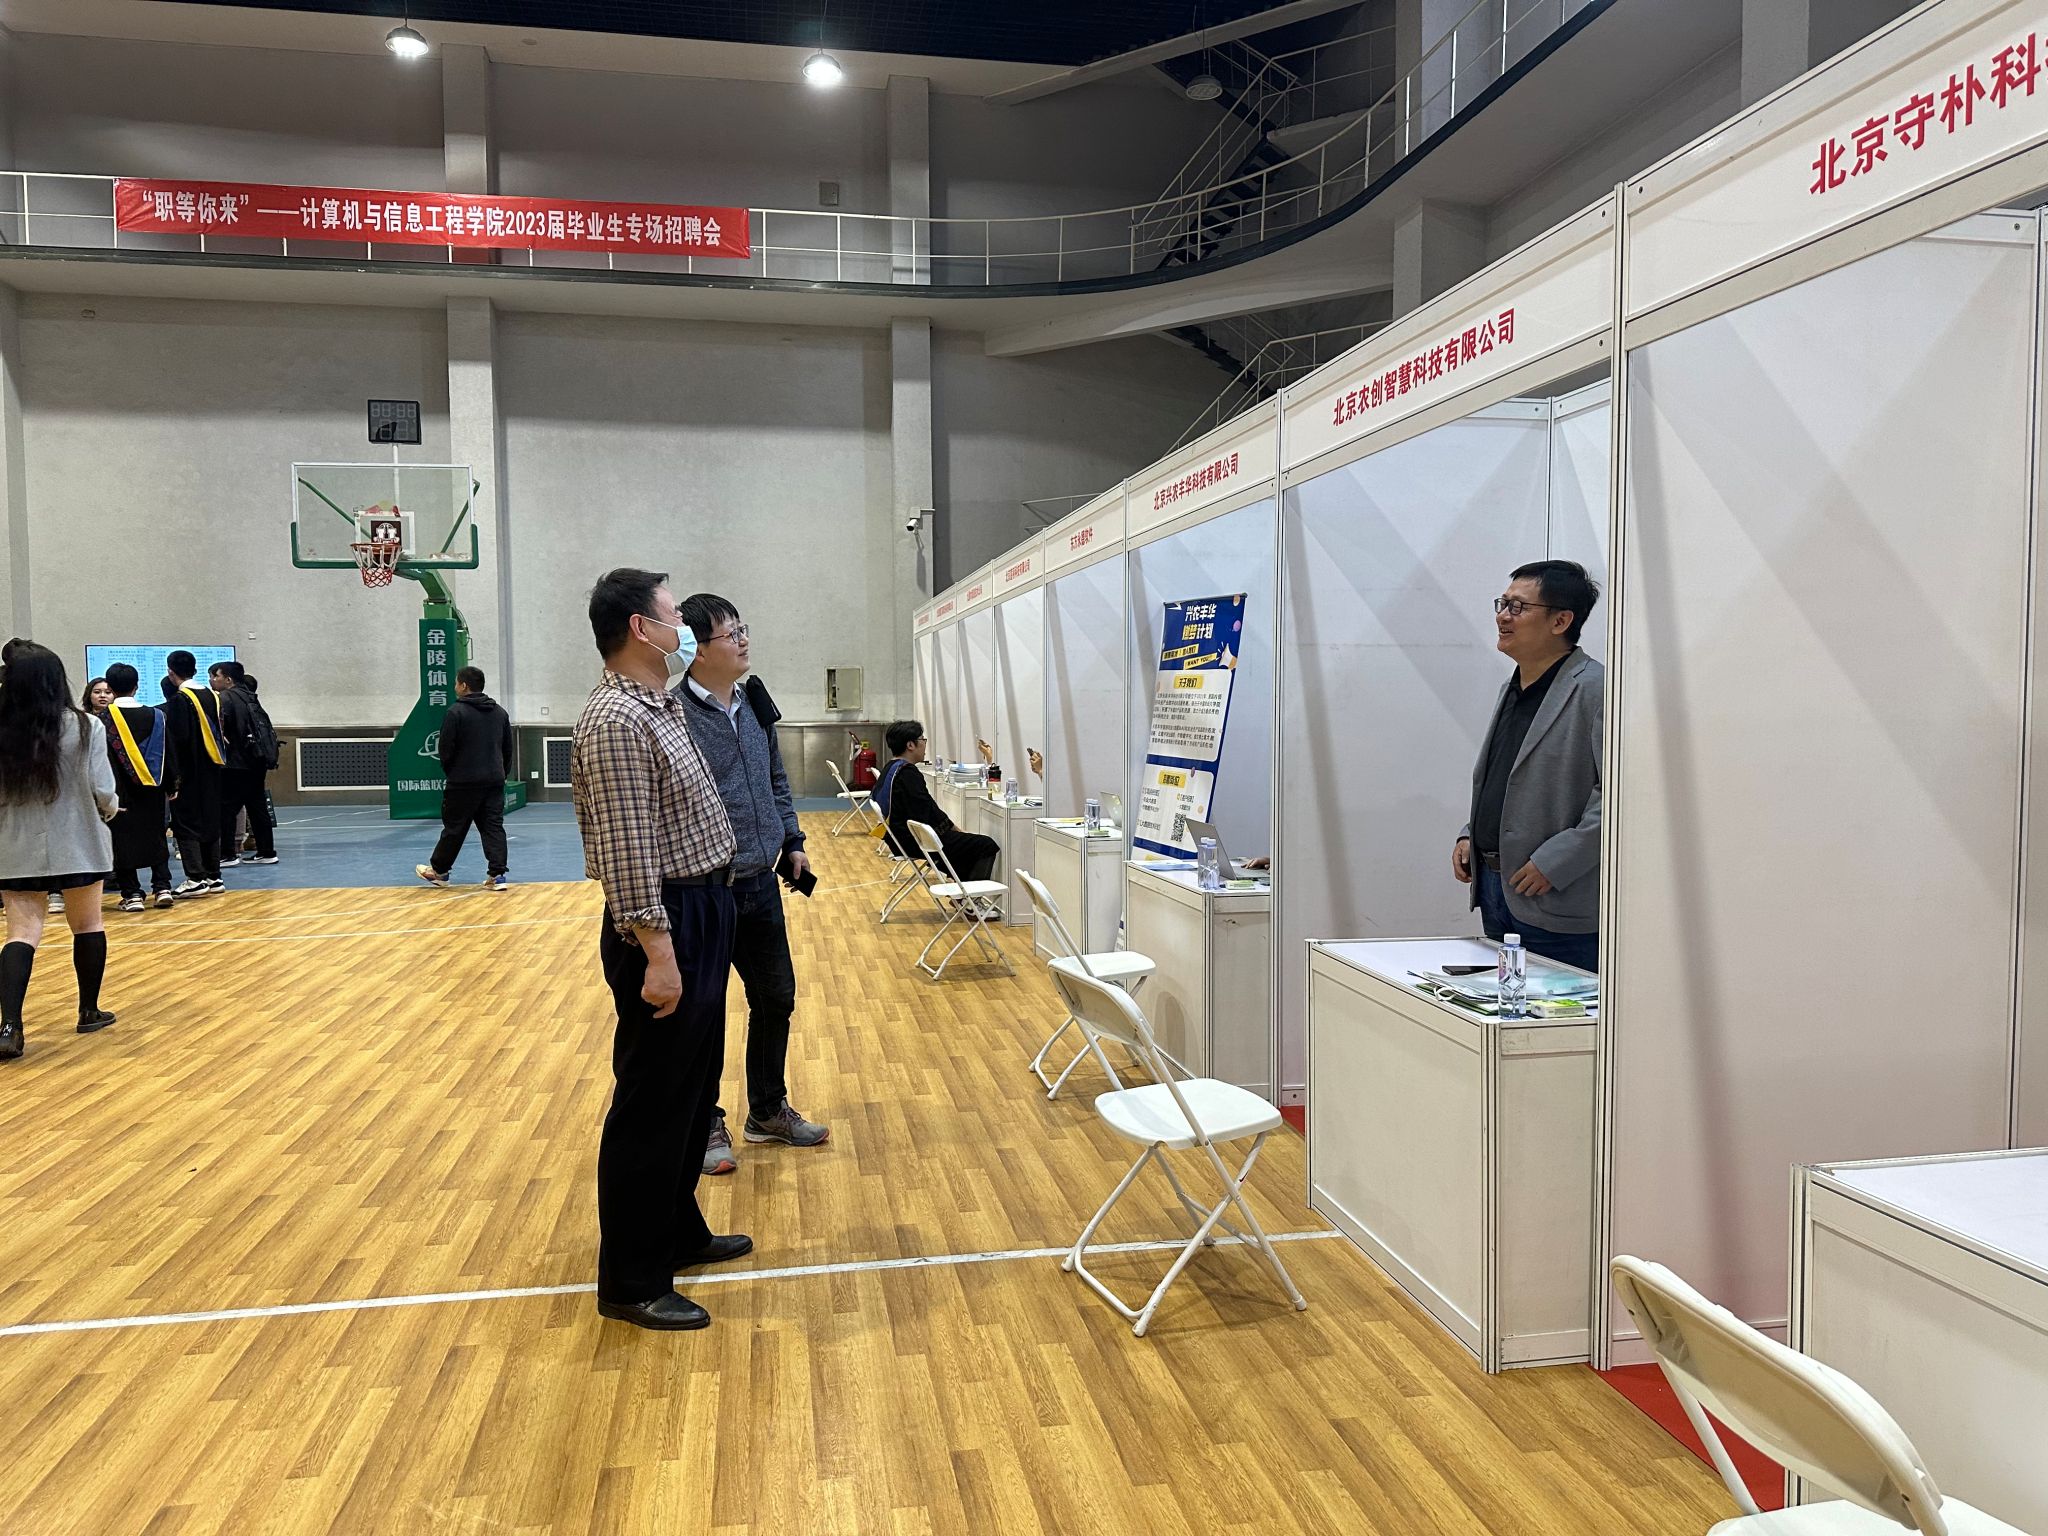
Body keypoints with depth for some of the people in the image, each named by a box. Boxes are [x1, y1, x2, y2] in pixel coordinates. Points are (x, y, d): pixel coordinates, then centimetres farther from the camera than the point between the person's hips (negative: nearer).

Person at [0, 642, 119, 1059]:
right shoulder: (85, 727, -10)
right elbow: (102, 792, -10)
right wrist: (111, 809, 13)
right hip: (77, 845, -1)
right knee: (87, 924, 16)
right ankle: (89, 1012, 26)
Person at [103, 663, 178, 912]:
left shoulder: (104, 718, -9)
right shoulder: (155, 715, -1)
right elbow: (169, 753, 4)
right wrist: (170, 785, 14)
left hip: (119, 792, -3)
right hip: (151, 790, 3)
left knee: (123, 841, 4)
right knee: (155, 838, 15)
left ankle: (132, 894, 3)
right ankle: (162, 888, 9)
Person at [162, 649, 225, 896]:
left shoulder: (178, 700, -12)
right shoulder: (212, 696, 7)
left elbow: (177, 739, -19)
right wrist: (217, 765, 15)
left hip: (187, 774, -6)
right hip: (211, 773, 6)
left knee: (186, 824, 0)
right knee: (210, 822, 12)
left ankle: (196, 879, -3)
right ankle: (213, 876, 15)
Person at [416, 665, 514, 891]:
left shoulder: (456, 712, -9)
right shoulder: (500, 712, 10)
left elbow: (446, 748, -8)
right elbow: (508, 749, 14)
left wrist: (450, 772, 9)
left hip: (464, 782, -5)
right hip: (495, 781, 5)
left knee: (454, 828, 7)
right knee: (493, 827, 3)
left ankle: (438, 870, 23)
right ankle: (497, 874, -5)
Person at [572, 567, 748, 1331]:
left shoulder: (659, 702, 11)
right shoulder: (616, 721, -20)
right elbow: (627, 853, -25)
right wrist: (657, 952, -26)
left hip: (703, 914, 10)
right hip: (665, 925, -10)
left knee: (693, 1092, 20)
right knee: (652, 1103, 0)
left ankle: (679, 1232, 35)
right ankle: (631, 1282, 12)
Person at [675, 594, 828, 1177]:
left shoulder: (754, 704, 9)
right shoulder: (673, 714, -17)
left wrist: (792, 841, 15)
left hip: (761, 884, 8)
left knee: (776, 998, 18)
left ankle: (768, 1109, 37)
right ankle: (708, 1125, 26)